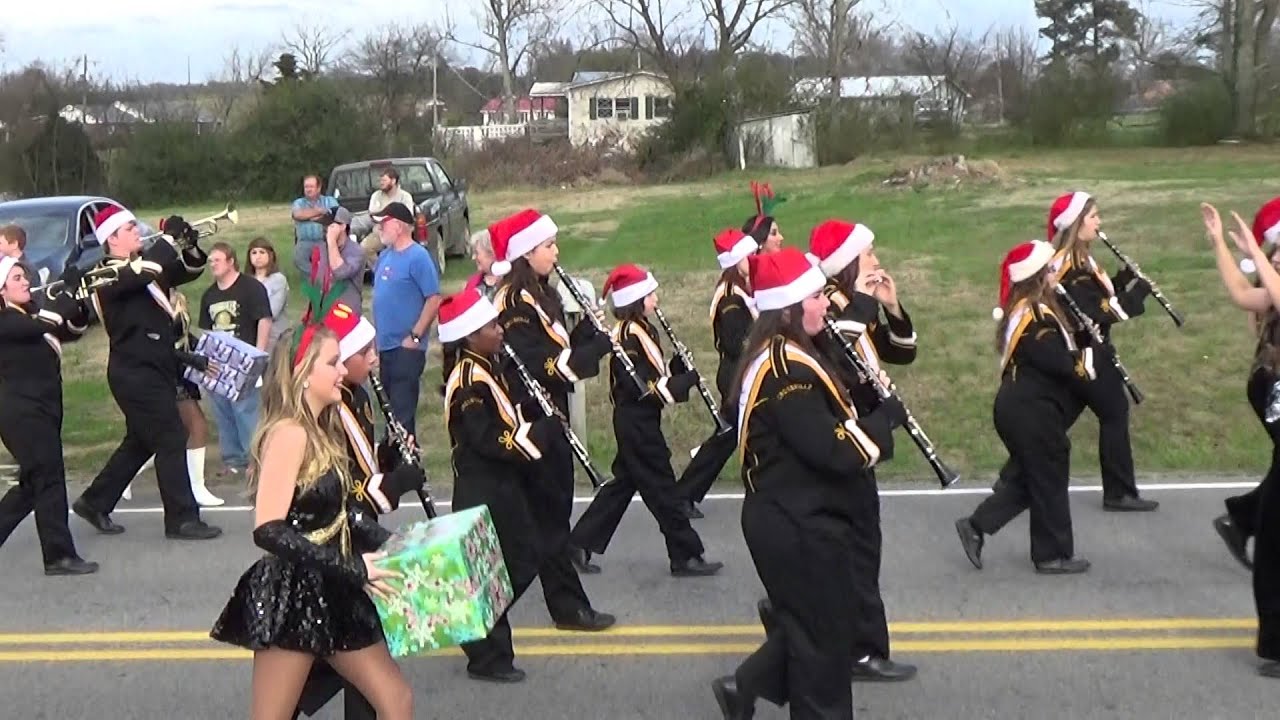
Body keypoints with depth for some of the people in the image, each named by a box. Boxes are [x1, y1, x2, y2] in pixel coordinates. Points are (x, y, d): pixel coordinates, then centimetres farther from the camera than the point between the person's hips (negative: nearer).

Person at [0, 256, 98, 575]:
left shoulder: (31, 315, 15)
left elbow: (73, 329, 11)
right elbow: (45, 324, -26)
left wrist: (77, 302, -7)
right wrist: (69, 287, -19)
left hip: (41, 409, 9)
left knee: (34, 482, 14)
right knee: (48, 479, -8)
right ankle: (60, 555, -3)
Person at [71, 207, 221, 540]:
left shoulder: (144, 266, 13)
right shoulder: (108, 275, -13)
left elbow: (189, 272, 17)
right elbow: (142, 274, -33)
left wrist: (190, 248, -4)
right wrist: (170, 237, -24)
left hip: (152, 368, 9)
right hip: (135, 372, -9)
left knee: (141, 442, 17)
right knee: (171, 440, -8)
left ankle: (94, 502, 29)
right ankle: (182, 518, -2)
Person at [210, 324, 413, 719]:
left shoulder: (320, 432, 11)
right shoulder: (288, 434, -18)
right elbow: (268, 530, -25)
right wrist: (351, 567, -25)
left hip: (329, 594, 9)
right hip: (290, 599, -9)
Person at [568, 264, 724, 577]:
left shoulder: (642, 330, 12)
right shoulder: (628, 336, -19)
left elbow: (654, 376, 14)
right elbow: (640, 387, -23)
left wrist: (678, 366, -2)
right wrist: (687, 380, -20)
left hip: (638, 421, 10)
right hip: (636, 422, -10)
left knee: (625, 482, 16)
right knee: (661, 488, -3)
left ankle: (581, 542, 22)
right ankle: (686, 556, 5)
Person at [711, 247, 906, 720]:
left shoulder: (777, 357, 9)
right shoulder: (787, 368, -24)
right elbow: (834, 449, -27)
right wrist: (888, 414, -13)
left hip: (793, 517, 10)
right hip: (798, 525, -10)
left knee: (807, 624, 23)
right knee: (826, 637, 6)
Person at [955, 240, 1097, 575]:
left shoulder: (1019, 310, 11)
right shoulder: (1037, 316, -21)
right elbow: (1063, 364, -22)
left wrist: (1078, 352, 1)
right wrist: (1087, 358, -3)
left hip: (1020, 408, 10)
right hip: (1031, 411, -10)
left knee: (1031, 477, 18)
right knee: (1050, 480, 4)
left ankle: (976, 526, 17)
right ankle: (1053, 554, 17)